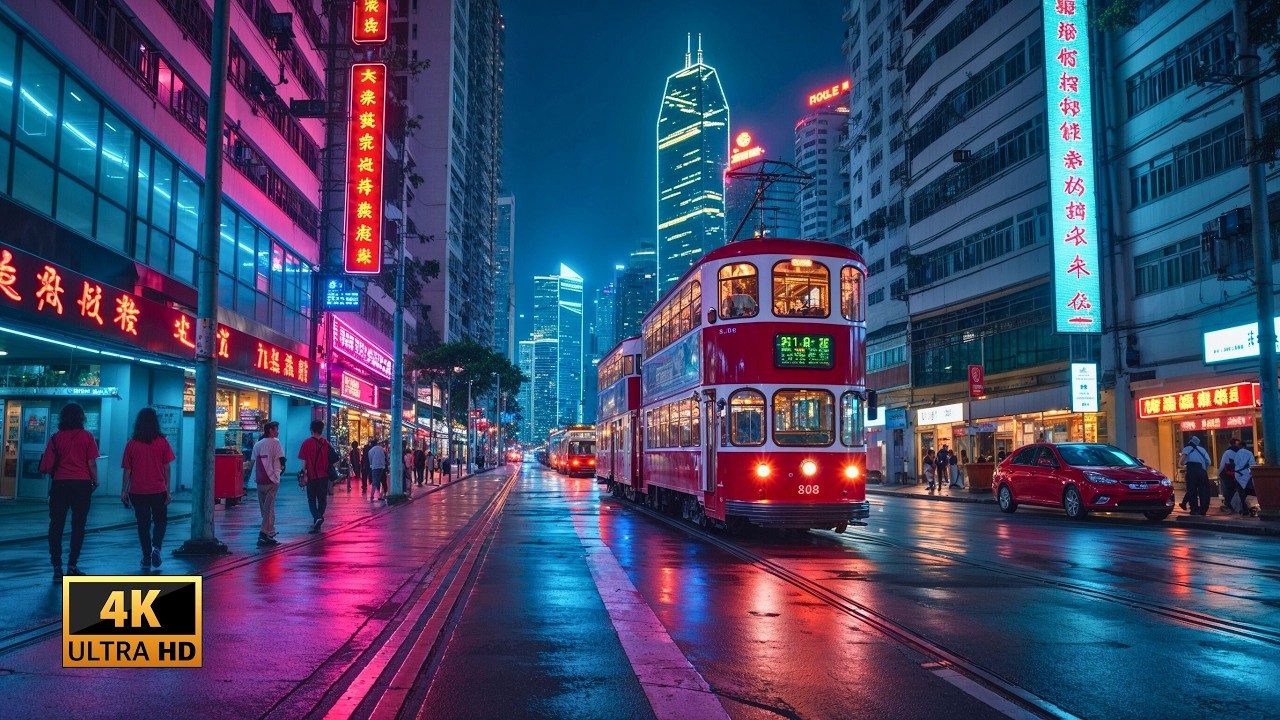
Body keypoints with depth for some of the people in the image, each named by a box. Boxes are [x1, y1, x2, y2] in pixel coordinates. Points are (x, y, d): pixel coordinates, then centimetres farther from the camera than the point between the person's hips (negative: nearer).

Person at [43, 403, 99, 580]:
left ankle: (57, 567, 1)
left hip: (60, 484, 1)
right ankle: (72, 565, 6)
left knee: (56, 525, 6)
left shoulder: (56, 438, 2)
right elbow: (92, 463, -4)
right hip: (82, 484, -1)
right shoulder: (87, 436, -2)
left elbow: (46, 466, 0)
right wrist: (95, 481, 9)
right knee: (78, 525, 7)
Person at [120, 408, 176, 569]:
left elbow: (127, 470, 1)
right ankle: (156, 547, -7)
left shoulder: (131, 444, -2)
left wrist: (124, 490, 10)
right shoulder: (162, 442, -5)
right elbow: (167, 468, -3)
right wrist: (168, 490, 2)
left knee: (143, 523, 10)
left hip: (137, 491, 1)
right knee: (161, 520, 15)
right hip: (158, 489, -1)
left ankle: (147, 557, 11)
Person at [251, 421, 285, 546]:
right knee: (269, 508, -6)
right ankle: (264, 535, -15)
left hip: (259, 480, 6)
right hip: (272, 480, -6)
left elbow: (254, 461, 11)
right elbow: (281, 461, -10)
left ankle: (270, 533, 21)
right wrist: (281, 469, 7)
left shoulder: (257, 444, 12)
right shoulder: (275, 443, -5)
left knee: (264, 508, 14)